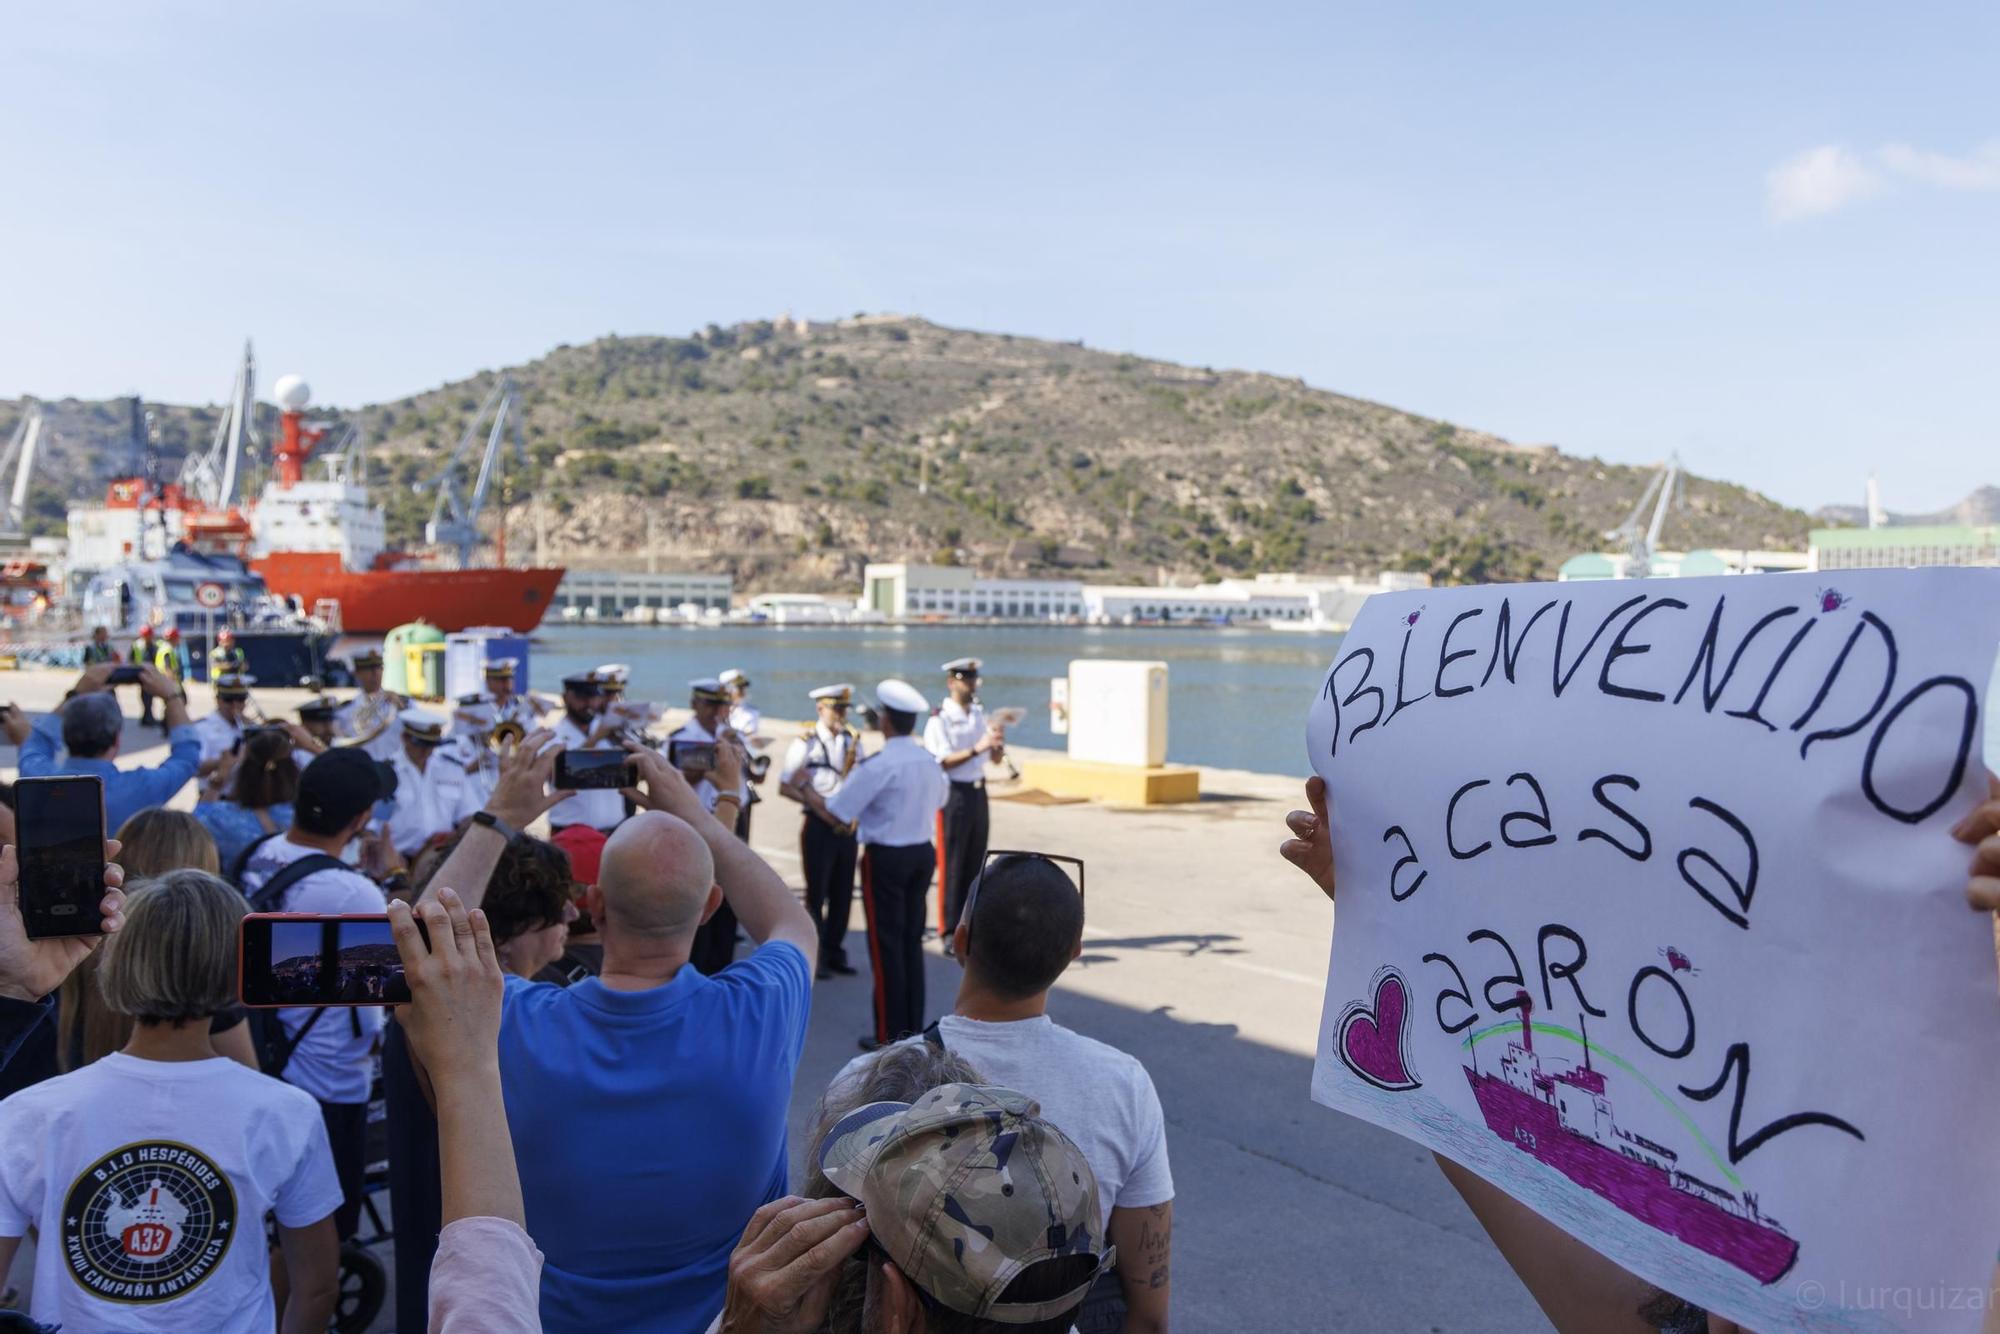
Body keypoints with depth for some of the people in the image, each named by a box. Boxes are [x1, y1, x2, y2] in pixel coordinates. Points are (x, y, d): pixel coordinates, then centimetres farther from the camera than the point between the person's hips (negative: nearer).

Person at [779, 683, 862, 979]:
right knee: (817, 893, 0)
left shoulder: (853, 742, 9)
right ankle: (814, 956, 9)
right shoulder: (806, 743, -5)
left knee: (843, 893, 9)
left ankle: (835, 952, 20)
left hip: (848, 826, 4)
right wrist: (819, 807, -16)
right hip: (819, 825, -4)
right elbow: (785, 787, -8)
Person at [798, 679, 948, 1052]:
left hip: (885, 858, -6)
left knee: (886, 945, 4)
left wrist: (806, 791, 1)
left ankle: (890, 1035, 11)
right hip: (922, 853, 6)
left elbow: (836, 813, -16)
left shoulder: (877, 766, -19)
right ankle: (913, 1028, 23)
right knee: (912, 941, 15)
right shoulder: (930, 761, 1)